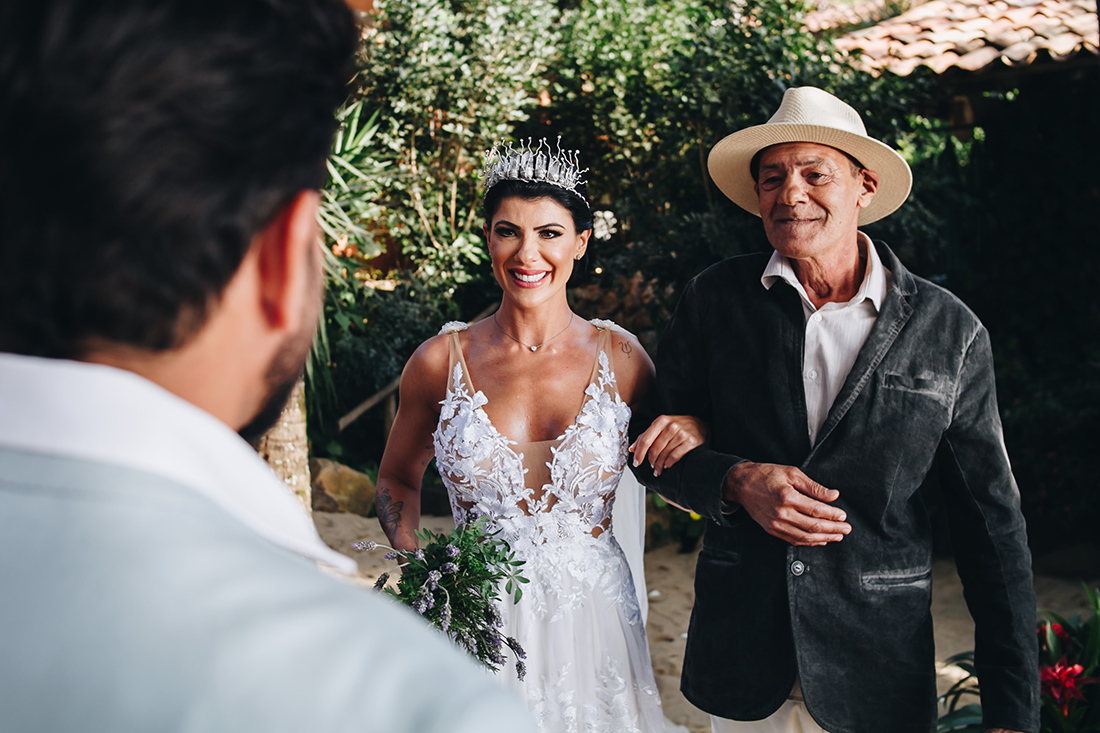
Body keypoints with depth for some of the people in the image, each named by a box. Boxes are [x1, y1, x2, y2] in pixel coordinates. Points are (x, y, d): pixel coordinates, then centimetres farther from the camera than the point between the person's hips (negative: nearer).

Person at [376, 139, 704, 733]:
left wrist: (693, 435, -12)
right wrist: (410, 558, -7)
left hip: (590, 618, 1)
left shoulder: (620, 357, -3)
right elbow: (397, 478, 11)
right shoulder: (440, 361, -4)